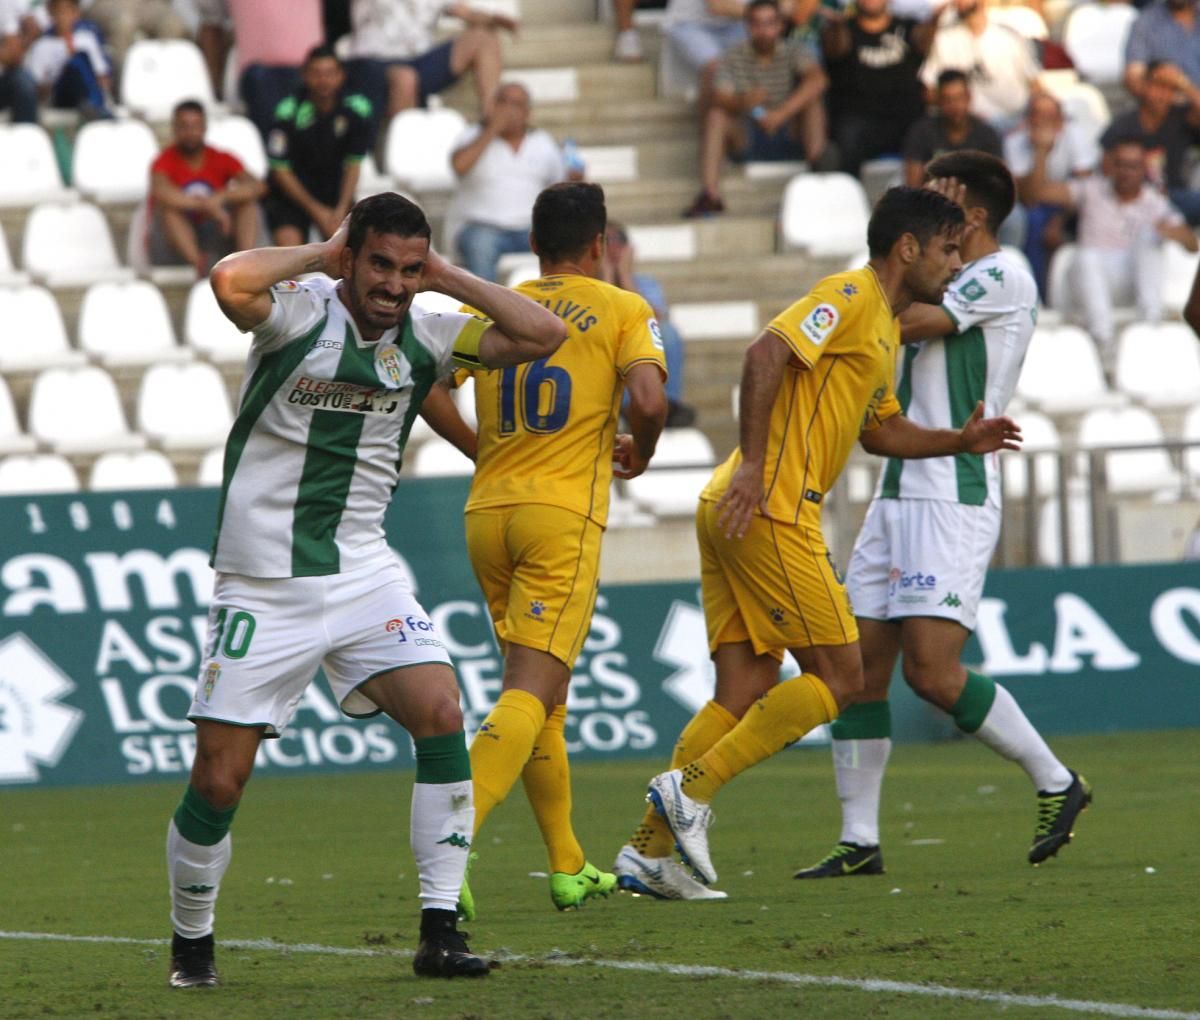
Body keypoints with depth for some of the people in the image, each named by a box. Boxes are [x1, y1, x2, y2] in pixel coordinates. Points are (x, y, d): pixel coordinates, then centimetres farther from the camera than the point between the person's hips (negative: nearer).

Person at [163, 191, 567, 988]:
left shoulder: (425, 340, 3)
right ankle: (192, 943, 21)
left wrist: (446, 277, -5)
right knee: (219, 780, -3)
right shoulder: (301, 311, -11)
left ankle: (440, 932, -11)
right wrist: (320, 255, -17)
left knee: (441, 713, -17)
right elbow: (232, 282, -33)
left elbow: (542, 334, -3)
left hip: (364, 572, 4)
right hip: (264, 586, -4)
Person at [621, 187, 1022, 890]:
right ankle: (693, 787, -9)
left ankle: (648, 851, 4)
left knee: (745, 693, 6)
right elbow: (767, 354, -20)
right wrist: (752, 463, -26)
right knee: (838, 679, -6)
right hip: (772, 510, -10)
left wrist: (960, 441, 20)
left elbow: (880, 430, 35)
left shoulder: (887, 329, 23)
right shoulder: (851, 297, -7)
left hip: (736, 514, 10)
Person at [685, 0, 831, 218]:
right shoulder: (733, 58, 0)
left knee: (812, 97, -23)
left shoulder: (793, 53, -4)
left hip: (789, 137, -1)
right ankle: (710, 195, -35)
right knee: (715, 116, -25)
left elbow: (818, 80, -25)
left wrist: (782, 113, -37)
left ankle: (818, 164, -41)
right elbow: (720, 99, -12)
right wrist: (742, 102, -37)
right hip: (747, 139, 1)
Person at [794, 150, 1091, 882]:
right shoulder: (951, 281, 20)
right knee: (858, 666, 3)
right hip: (900, 494, 9)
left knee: (932, 670, -16)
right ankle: (860, 842, 6)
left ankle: (1056, 782, 1)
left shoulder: (1003, 275, -8)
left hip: (953, 499, -9)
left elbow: (904, 322, -14)